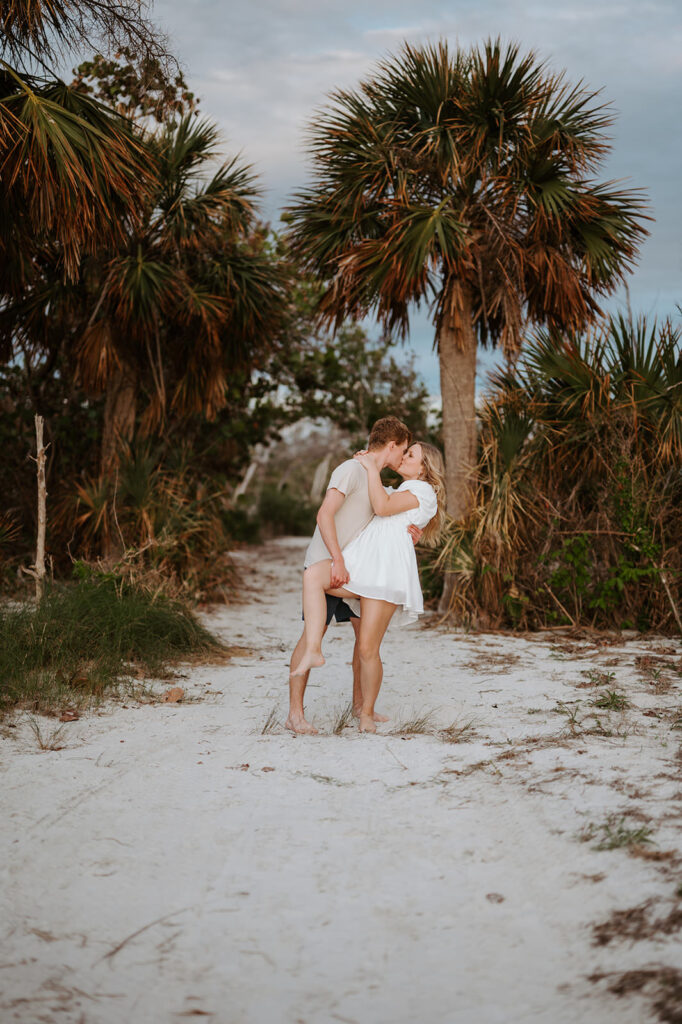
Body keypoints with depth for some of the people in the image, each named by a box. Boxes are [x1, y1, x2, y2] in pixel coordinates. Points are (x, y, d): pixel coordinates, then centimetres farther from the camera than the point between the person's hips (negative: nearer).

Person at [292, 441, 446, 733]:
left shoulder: (423, 491, 8)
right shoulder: (396, 492, 35)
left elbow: (382, 507, -6)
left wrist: (371, 467, 2)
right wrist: (362, 463, 27)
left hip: (386, 569, -7)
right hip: (358, 564, 7)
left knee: (367, 649, -10)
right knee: (312, 574, -28)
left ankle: (367, 712, 9)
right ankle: (313, 652, -33)